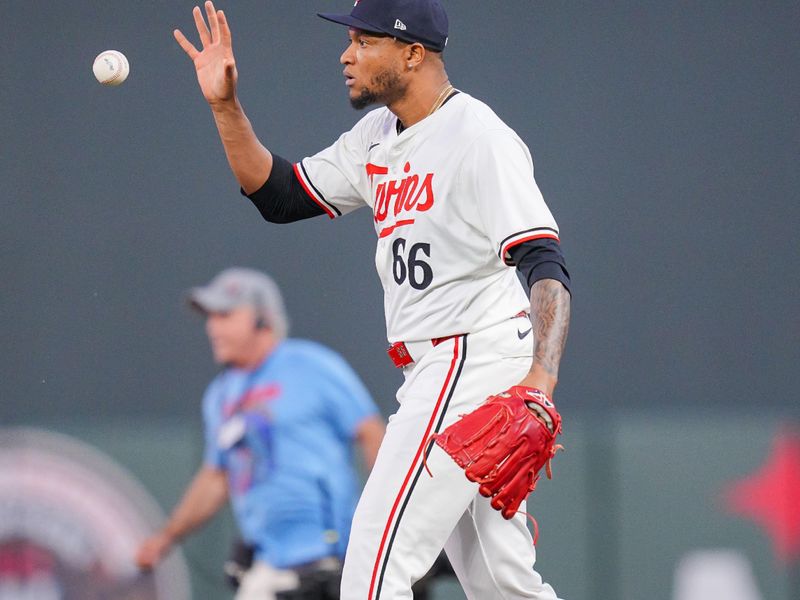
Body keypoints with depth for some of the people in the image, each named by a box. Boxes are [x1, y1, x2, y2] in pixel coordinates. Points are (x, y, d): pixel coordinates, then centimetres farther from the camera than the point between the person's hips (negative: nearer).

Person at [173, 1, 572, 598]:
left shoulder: (480, 139, -16)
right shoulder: (378, 136, 12)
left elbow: (546, 267, -25)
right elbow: (281, 195, 18)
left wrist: (541, 380, -39)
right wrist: (225, 106, 6)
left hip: (477, 364, -9)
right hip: (435, 372, 10)